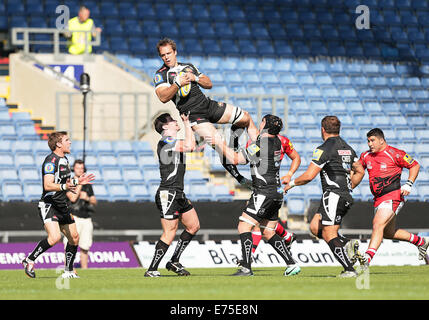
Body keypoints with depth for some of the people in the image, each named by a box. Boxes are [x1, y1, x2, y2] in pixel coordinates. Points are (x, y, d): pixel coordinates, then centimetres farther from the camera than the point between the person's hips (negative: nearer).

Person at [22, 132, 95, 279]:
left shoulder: (64, 161, 16)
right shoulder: (51, 160, -15)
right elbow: (48, 185, -25)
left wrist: (78, 182, 23)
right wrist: (64, 186, -39)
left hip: (62, 207, 10)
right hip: (48, 205, -10)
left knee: (74, 237, 11)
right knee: (54, 237, -26)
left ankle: (68, 271, 23)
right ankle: (29, 261, -10)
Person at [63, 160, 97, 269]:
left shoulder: (88, 185, 15)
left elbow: (94, 202, 13)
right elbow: (73, 198, -15)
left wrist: (87, 198, -9)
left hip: (87, 220, 5)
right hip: (74, 218, -5)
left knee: (85, 248, 7)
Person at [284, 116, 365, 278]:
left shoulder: (324, 149, -10)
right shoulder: (348, 148, 16)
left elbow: (309, 176, -13)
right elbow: (360, 171, 24)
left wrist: (292, 183, 3)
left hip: (333, 195, -9)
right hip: (346, 197, 9)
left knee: (329, 235, -8)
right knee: (315, 227, 15)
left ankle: (349, 269, -15)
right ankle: (347, 244, -1)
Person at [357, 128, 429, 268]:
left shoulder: (394, 154, -8)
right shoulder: (366, 156, 10)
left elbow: (415, 165, 0)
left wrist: (409, 184, -11)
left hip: (393, 197, -8)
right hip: (378, 199, 8)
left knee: (378, 224, -24)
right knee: (388, 233, 16)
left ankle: (367, 257, -32)